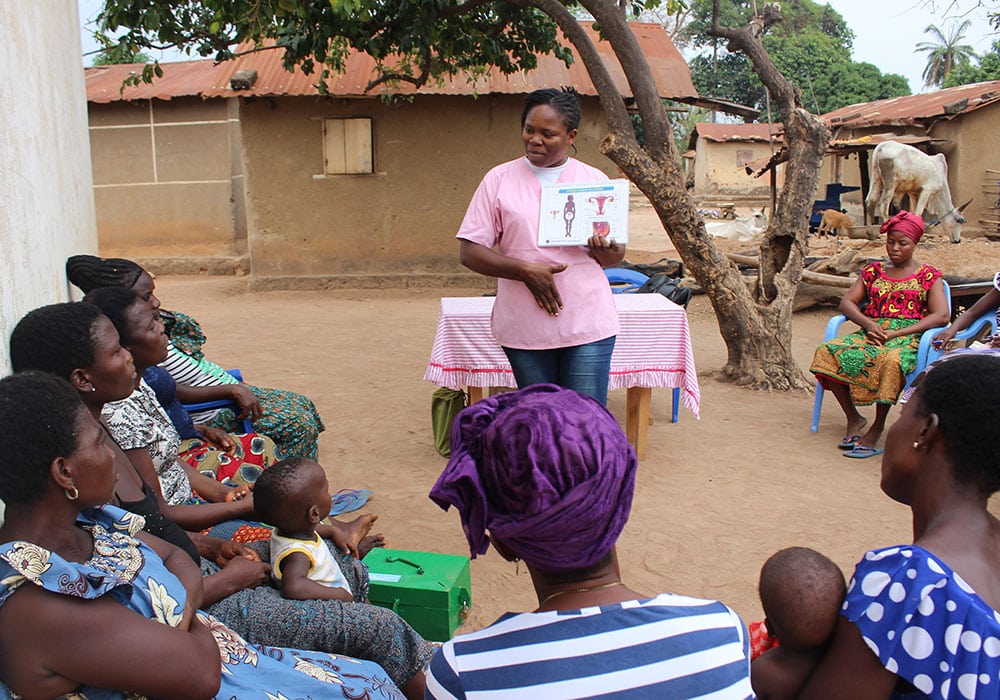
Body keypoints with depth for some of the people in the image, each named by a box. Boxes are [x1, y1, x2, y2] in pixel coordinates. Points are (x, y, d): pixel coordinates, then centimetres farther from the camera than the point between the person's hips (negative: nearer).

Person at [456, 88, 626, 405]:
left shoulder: (595, 180, 8)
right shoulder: (499, 180, 4)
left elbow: (617, 256, 13)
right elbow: (470, 253, -1)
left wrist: (605, 251, -12)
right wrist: (526, 270, -15)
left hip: (589, 326, 0)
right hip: (525, 329, 0)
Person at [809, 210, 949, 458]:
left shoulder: (928, 276, 9)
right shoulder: (873, 271, 19)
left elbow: (941, 315, -4)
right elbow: (847, 302, 11)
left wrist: (897, 333, -15)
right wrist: (868, 324, -10)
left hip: (907, 338, -4)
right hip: (871, 333, 4)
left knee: (891, 360, -40)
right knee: (827, 352, -26)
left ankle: (877, 428, -24)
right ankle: (853, 418, -13)